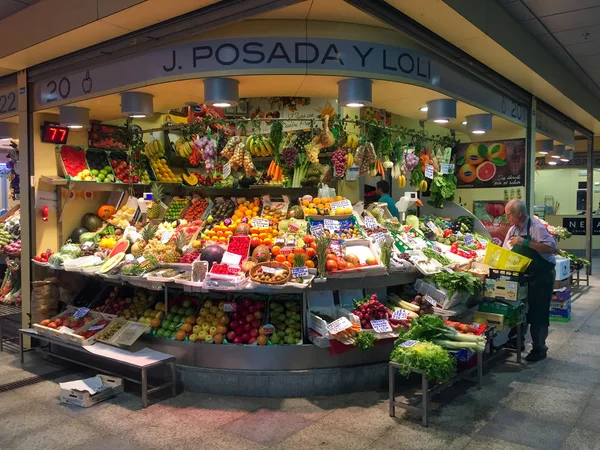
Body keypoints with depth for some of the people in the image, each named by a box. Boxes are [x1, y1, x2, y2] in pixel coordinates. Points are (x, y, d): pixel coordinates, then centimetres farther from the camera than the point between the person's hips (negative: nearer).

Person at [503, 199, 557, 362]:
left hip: (542, 276, -7)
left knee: (538, 312, 0)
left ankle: (539, 348, 13)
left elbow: (552, 248, -28)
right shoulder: (512, 230, 4)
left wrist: (526, 242, -31)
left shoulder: (537, 228, -17)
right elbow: (506, 252, 12)